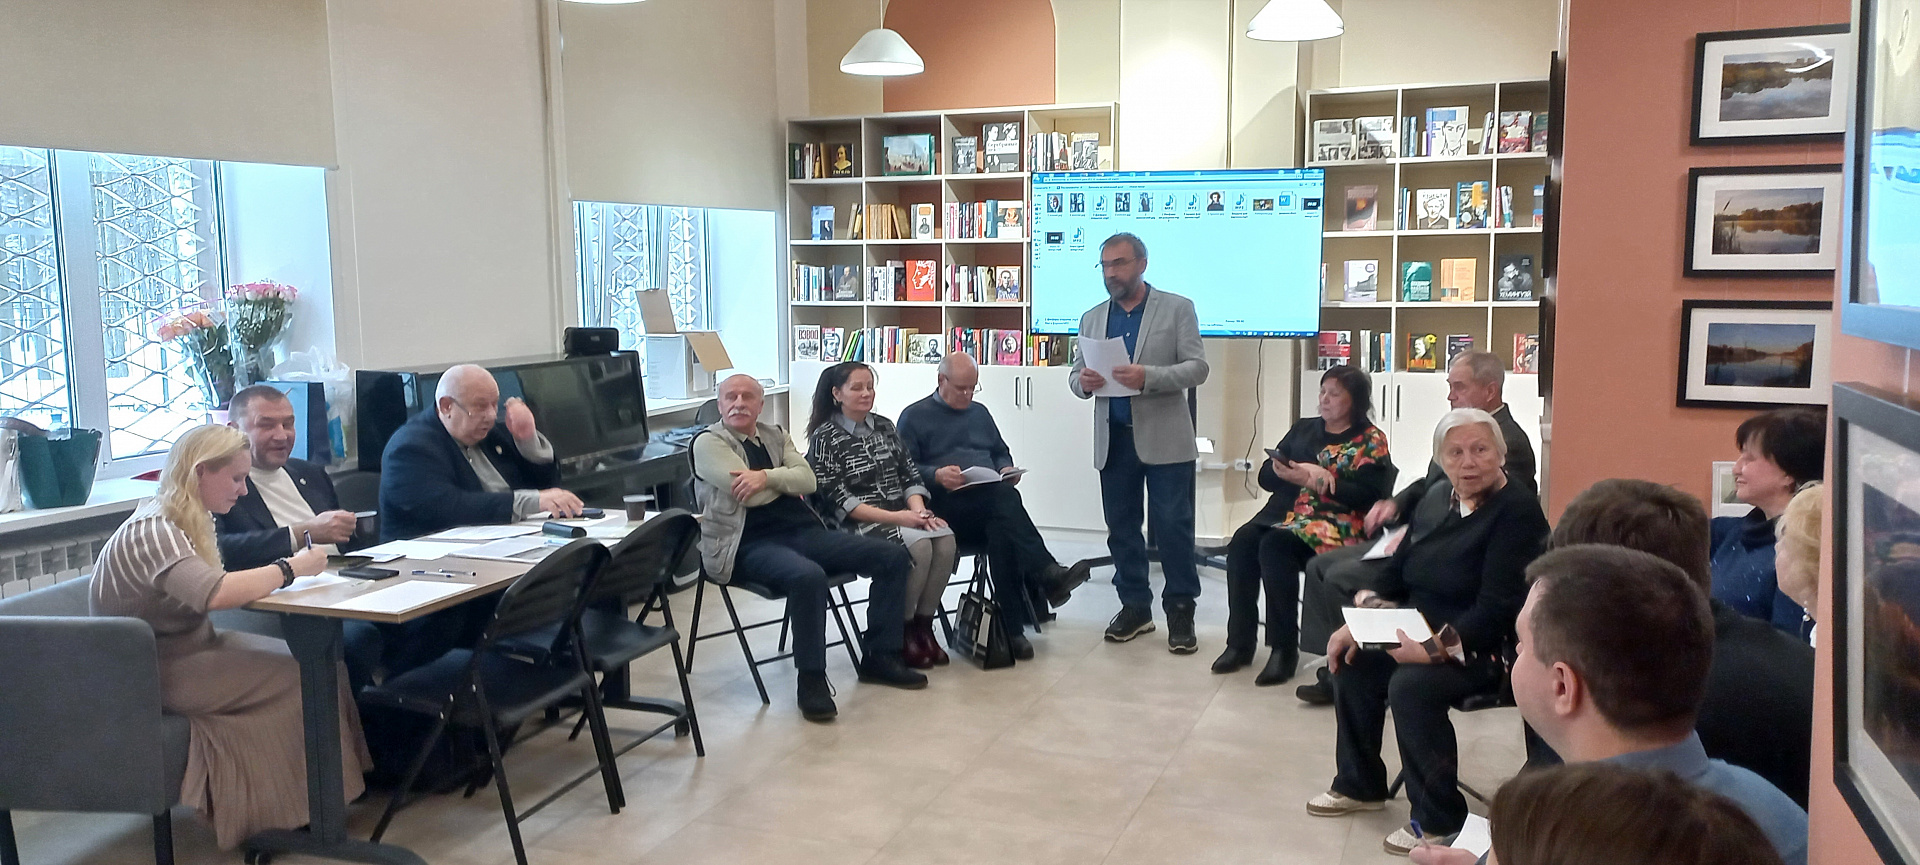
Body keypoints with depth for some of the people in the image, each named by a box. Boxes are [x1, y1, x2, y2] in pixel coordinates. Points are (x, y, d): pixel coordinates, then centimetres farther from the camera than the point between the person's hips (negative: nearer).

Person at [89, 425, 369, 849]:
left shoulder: (189, 522, 9)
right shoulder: (151, 531, -22)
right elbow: (215, 593, -36)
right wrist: (290, 569, -24)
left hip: (191, 647, 9)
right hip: (155, 672, -9)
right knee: (300, 678, -20)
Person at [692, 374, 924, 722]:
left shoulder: (775, 435, 21)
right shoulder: (708, 443, 3)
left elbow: (809, 480, 5)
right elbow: (749, 494, -11)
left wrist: (767, 477, -11)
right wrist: (786, 479, 5)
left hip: (803, 530, 7)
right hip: (751, 543, -7)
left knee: (894, 556, -5)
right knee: (808, 576, -40)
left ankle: (880, 656, 5)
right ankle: (811, 681, -24)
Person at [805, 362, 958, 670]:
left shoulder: (884, 426, 15)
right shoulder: (825, 437, -3)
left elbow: (910, 474, 14)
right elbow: (836, 498, -12)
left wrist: (917, 509, -8)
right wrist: (892, 517, -19)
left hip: (901, 514, 6)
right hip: (858, 524, -6)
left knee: (945, 538, -23)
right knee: (918, 545, -31)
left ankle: (923, 624, -10)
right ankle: (901, 631, -13)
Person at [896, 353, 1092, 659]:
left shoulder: (980, 413, 29)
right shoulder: (915, 416, 10)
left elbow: (1001, 453, 34)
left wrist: (1007, 469, 9)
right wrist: (936, 475, -20)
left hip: (990, 508, 5)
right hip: (944, 508, -5)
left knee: (1002, 531, -35)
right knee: (1004, 498, -37)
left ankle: (1013, 628, -44)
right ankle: (1047, 575, -47)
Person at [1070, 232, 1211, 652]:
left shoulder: (1177, 309, 1)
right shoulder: (1092, 318, 13)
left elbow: (1197, 368, -7)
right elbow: (1076, 375, 13)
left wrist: (1147, 377, -22)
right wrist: (1083, 382, -12)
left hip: (1164, 438, -4)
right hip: (1113, 439, 4)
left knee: (1173, 525, -2)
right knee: (1121, 526, 8)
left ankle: (1180, 610, 8)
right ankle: (1134, 606, 19)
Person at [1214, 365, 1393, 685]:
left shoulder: (1371, 441, 5)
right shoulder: (1303, 429, 21)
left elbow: (1368, 496, -10)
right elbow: (1266, 474, 14)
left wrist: (1314, 480, -15)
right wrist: (1290, 473, -8)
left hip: (1334, 523, -6)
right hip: (1284, 513, 6)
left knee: (1274, 546, -33)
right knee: (1242, 541, -25)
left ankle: (1284, 647, -25)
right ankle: (1239, 641, -20)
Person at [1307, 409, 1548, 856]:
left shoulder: (1517, 511, -17)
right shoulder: (1437, 498, 7)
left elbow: (1498, 607, -24)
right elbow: (1399, 572, 12)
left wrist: (1437, 648, -31)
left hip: (1484, 648, -8)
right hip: (1423, 633, 8)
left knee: (1410, 685, -30)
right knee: (1352, 662, -6)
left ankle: (1439, 820, -14)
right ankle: (1359, 785, 14)